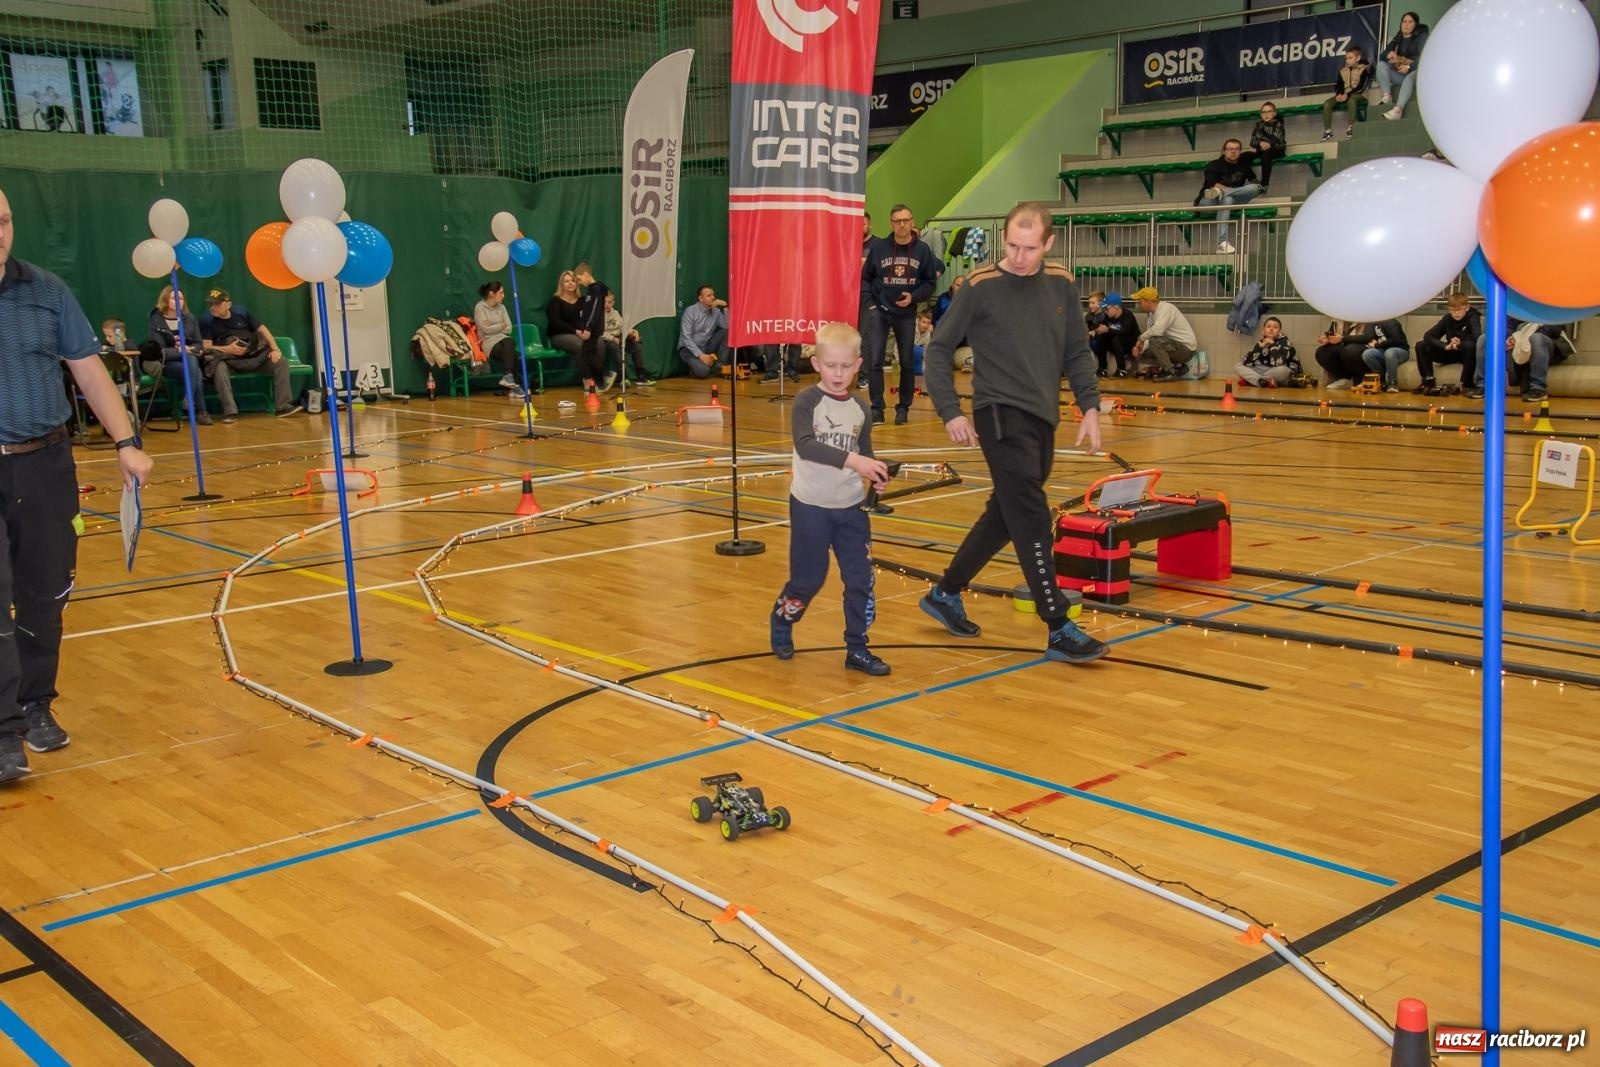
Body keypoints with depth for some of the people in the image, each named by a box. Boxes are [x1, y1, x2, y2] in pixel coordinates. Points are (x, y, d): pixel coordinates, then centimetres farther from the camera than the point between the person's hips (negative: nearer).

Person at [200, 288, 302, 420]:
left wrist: (275, 349, -6)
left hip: (253, 355, 3)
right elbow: (206, 347, -9)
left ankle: (283, 406, -19)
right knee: (219, 368, -38)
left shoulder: (241, 312, 8)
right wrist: (227, 349, -26)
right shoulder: (207, 322, -1)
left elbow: (262, 330, 8)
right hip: (228, 360, -3)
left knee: (280, 361, -16)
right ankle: (230, 411, -39)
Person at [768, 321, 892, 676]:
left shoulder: (861, 409, 2)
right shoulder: (807, 401, -12)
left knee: (861, 578, 2)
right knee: (808, 577, 7)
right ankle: (781, 623, 35)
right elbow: (805, 446, -28)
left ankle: (857, 648, 13)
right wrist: (851, 460, -38)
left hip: (851, 507, 4)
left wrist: (877, 474, -10)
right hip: (810, 505, -4)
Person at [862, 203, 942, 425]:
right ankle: (877, 408, -1)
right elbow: (865, 278, 4)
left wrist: (913, 297, -12)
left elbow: (930, 282, 3)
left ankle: (903, 407, 18)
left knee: (907, 362, 6)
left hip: (907, 313, 1)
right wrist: (870, 303, -6)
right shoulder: (878, 247, -2)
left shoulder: (922, 250, -1)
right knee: (874, 361, -8)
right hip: (879, 311, -1)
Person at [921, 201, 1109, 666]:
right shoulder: (981, 286, -8)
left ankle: (945, 594, 31)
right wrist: (950, 411, -6)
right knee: (1033, 522, -11)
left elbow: (1077, 352, 14)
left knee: (1005, 516, 14)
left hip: (1043, 419, 6)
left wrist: (1090, 406, 4)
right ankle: (1060, 631, -7)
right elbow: (939, 348, -1)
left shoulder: (1061, 284, 6)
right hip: (1002, 416, -6)